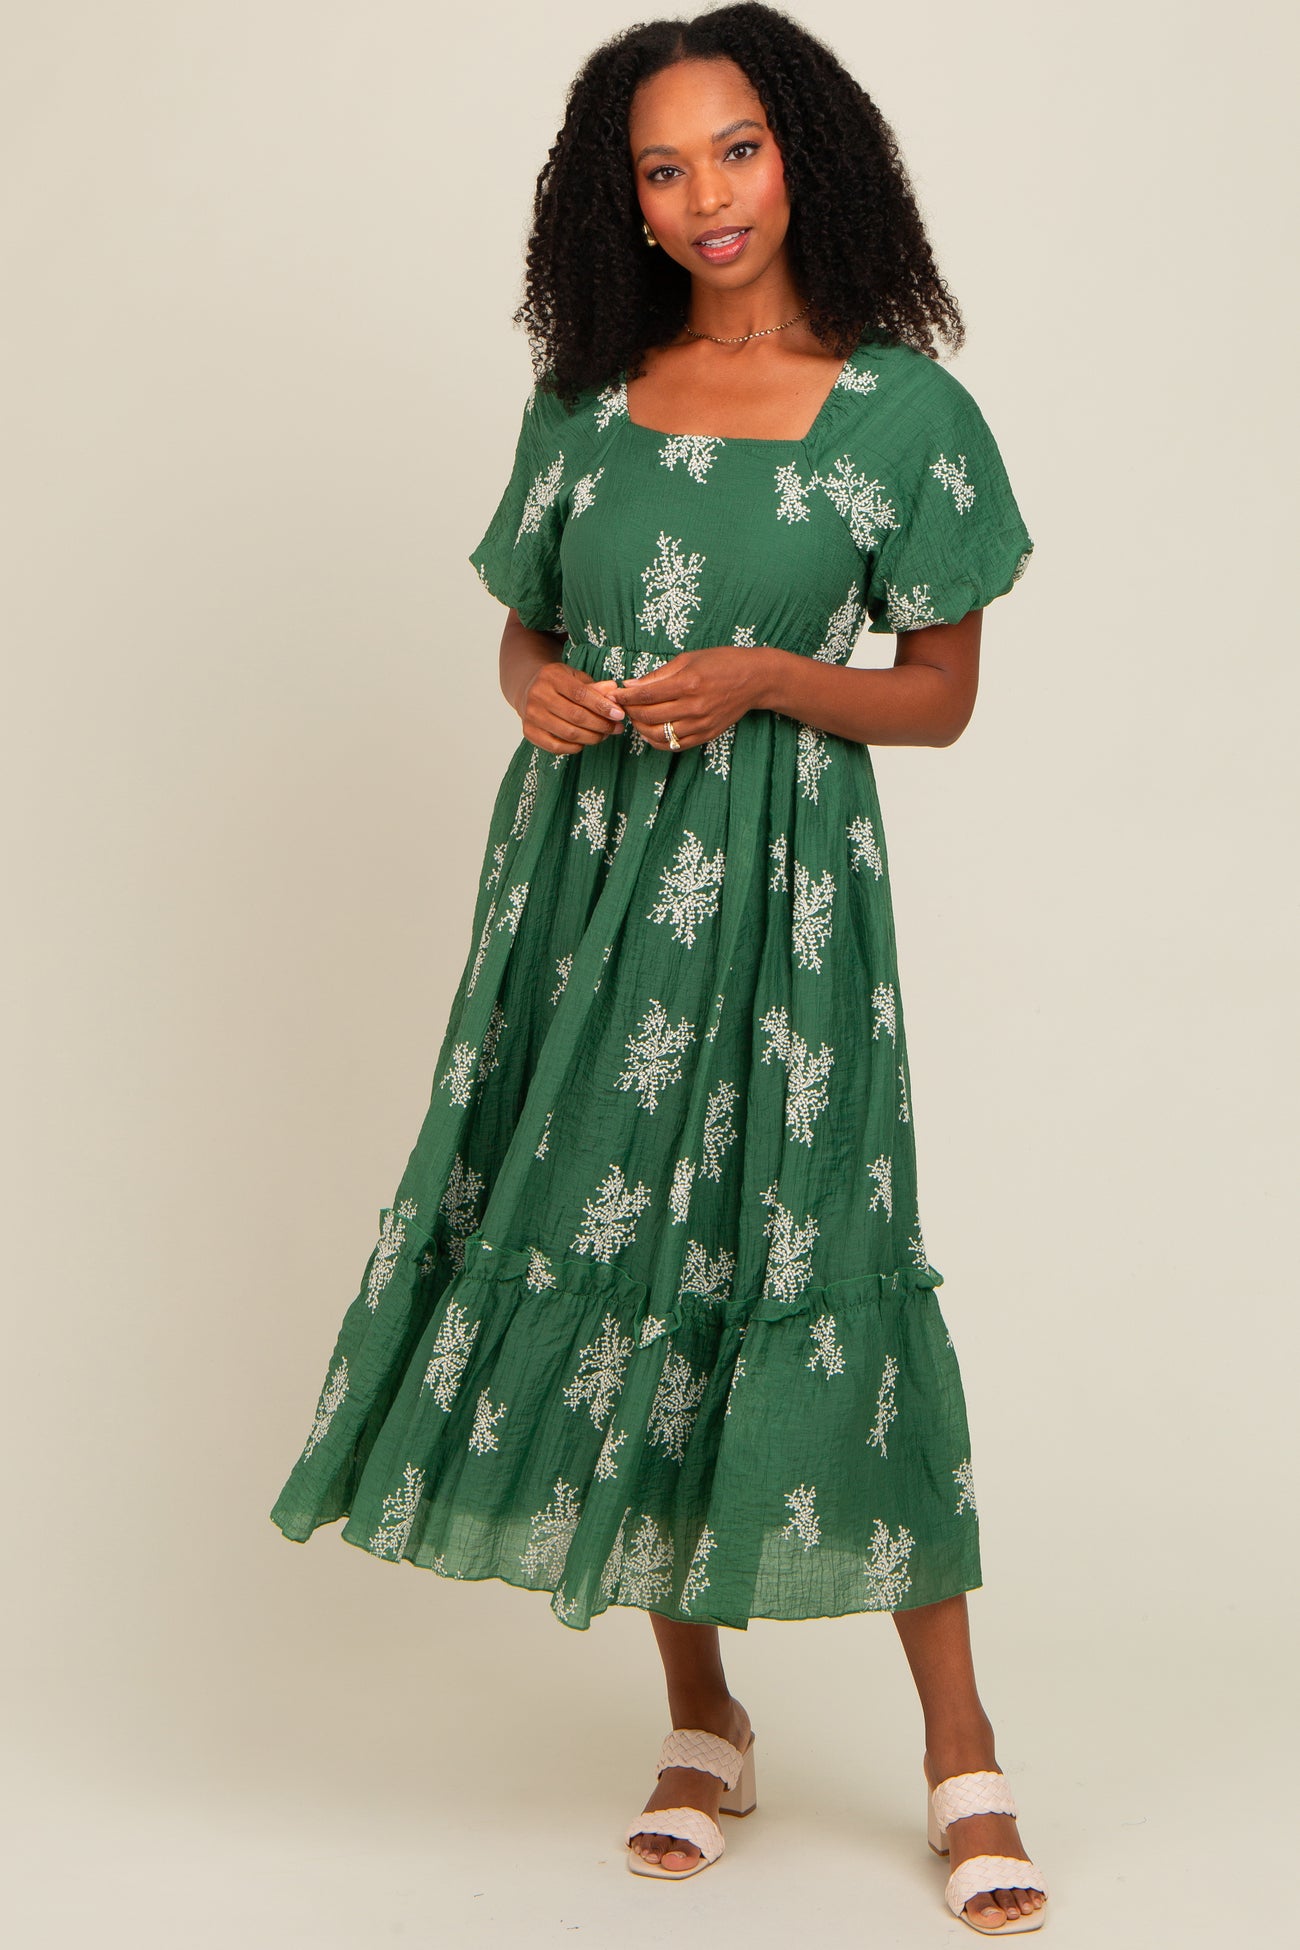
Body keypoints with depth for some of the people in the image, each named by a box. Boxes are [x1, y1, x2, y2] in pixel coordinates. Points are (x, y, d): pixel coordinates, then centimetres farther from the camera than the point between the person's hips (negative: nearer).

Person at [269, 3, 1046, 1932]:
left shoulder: (905, 409, -1)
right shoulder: (585, 398, 10)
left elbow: (941, 696, 1)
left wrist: (759, 678, -15)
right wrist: (537, 689, -5)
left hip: (778, 880, -4)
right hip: (583, 866, 4)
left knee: (816, 1265, -7)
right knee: (614, 1259, 4)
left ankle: (961, 1755, 5)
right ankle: (702, 1722, 19)